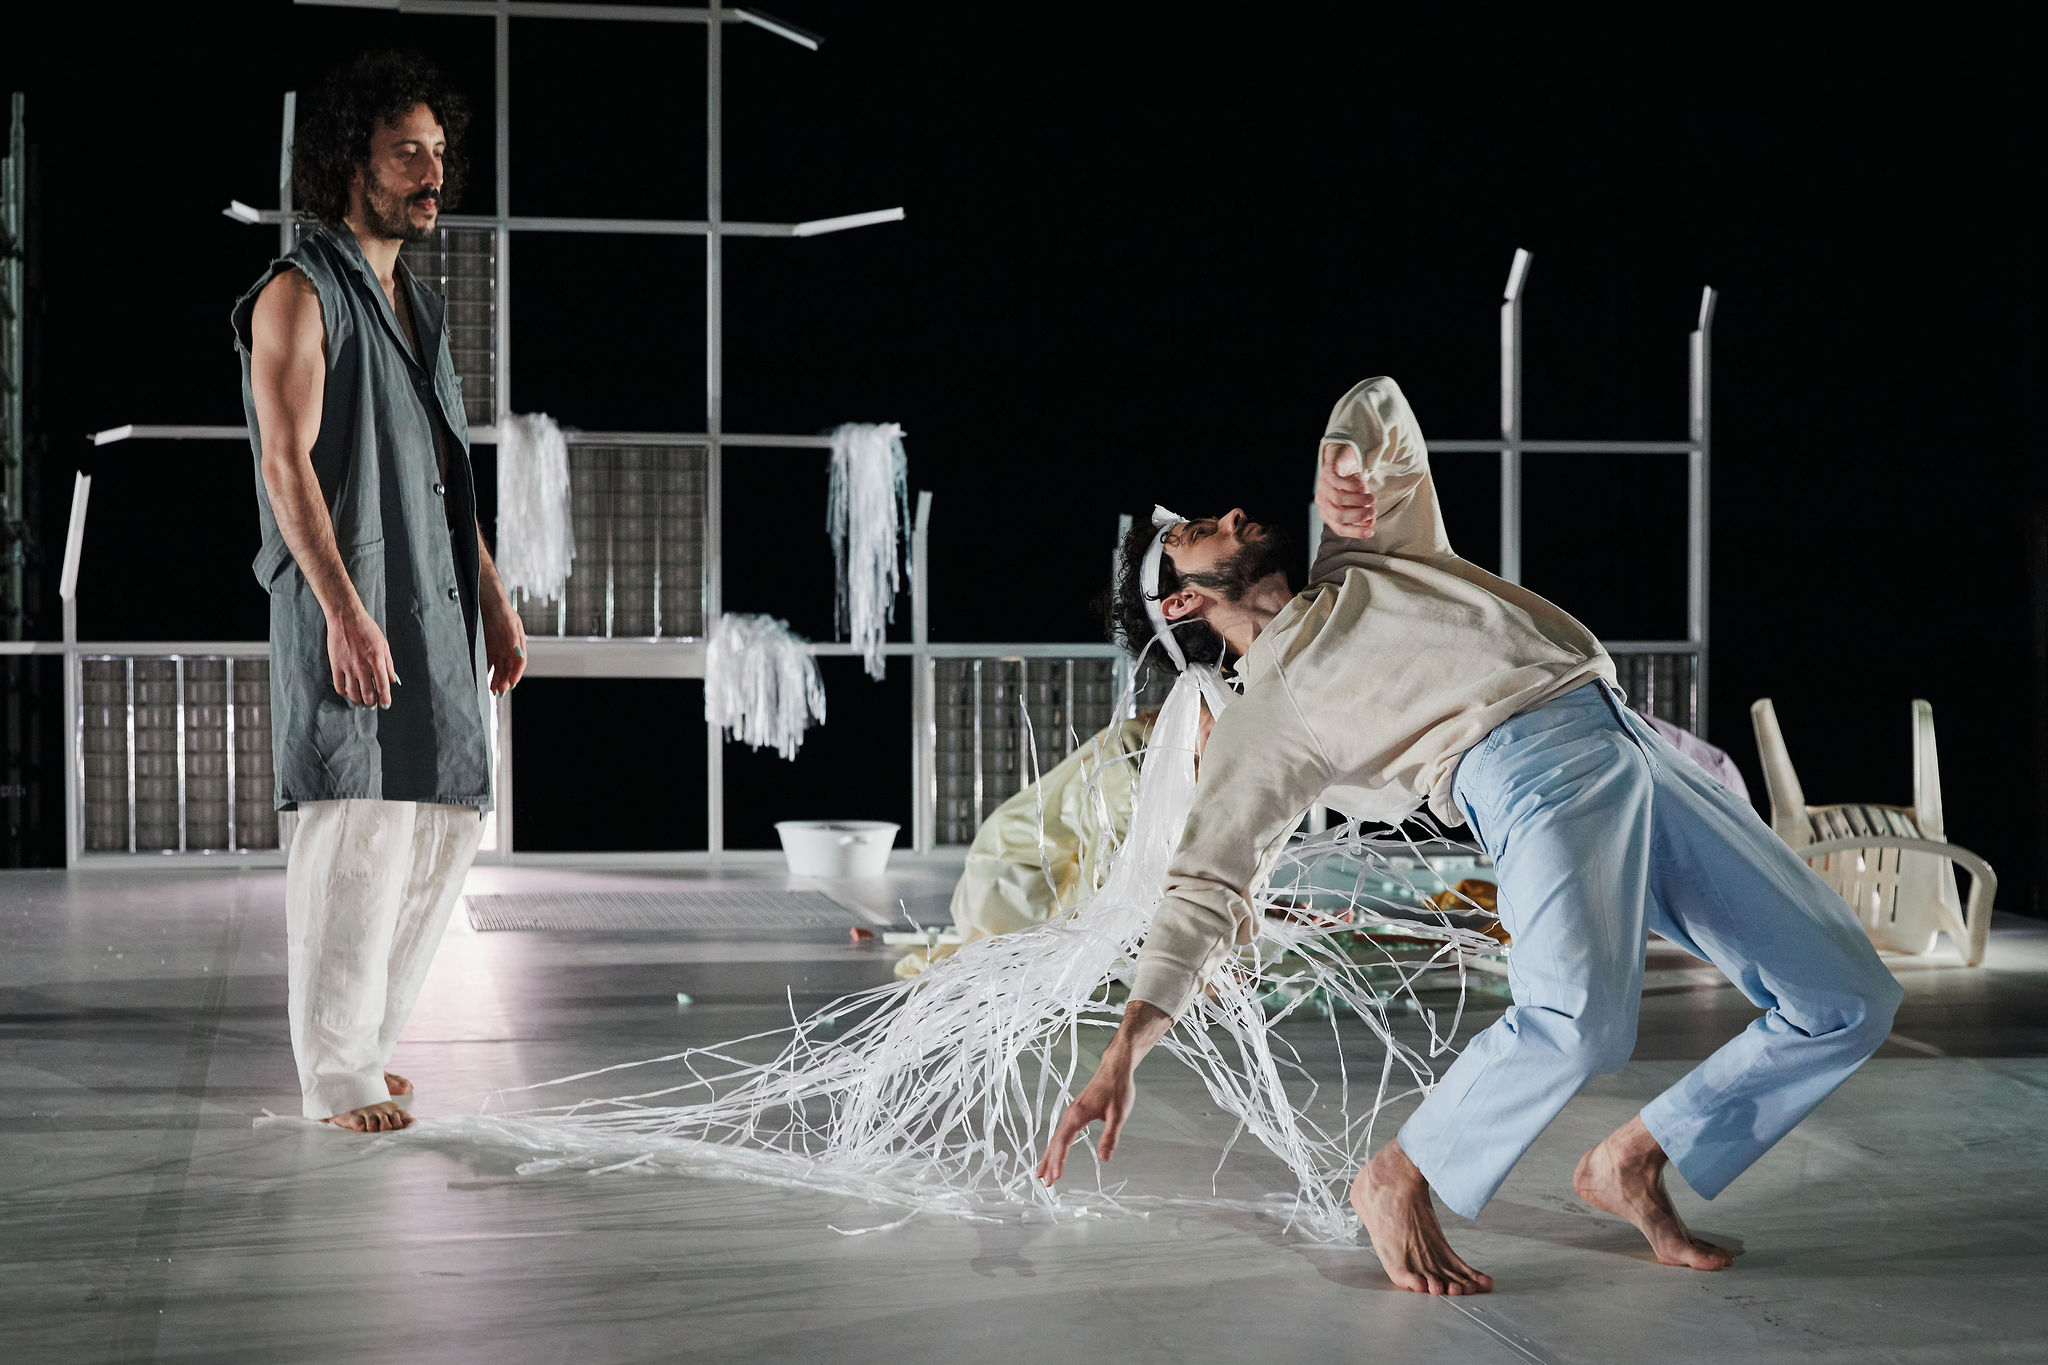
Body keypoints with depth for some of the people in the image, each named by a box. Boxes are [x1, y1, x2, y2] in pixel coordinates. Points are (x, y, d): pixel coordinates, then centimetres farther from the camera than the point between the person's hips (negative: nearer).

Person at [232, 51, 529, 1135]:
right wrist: (345, 611, -22)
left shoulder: (417, 304, 21)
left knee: (445, 827, 8)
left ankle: (363, 1044, 20)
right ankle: (338, 1076, 1)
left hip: (436, 609, 8)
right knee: (359, 833, -9)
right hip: (348, 609, -8)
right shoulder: (300, 294, -5)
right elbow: (287, 464, -14)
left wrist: (495, 605, 19)